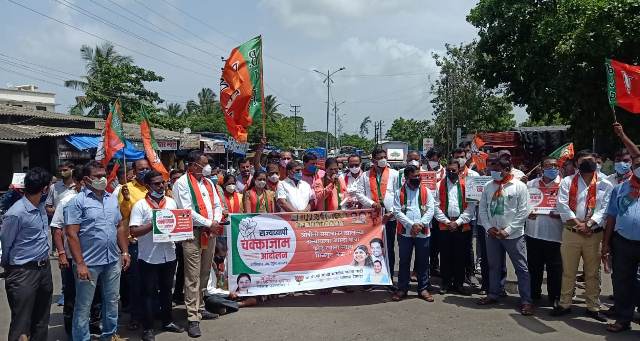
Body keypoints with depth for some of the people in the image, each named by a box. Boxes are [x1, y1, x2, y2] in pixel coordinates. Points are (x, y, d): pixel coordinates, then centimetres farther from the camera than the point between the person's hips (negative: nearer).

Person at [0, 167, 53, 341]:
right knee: (21, 324, 1)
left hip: (44, 268, 8)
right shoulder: (16, 213, -19)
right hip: (23, 273, -7)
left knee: (42, 321, 17)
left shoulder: (41, 207, 5)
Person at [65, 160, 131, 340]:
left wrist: (125, 252, 9)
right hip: (89, 263, -6)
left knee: (112, 301, 17)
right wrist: (80, 263, -18)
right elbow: (71, 234, -13)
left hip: (113, 261, 6)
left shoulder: (112, 199, 9)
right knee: (83, 305, 6)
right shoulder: (77, 201, -9)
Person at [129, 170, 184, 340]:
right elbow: (133, 231, -15)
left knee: (166, 290, 18)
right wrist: (153, 224, -22)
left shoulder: (171, 202, 7)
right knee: (149, 293, 5)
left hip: (169, 255, 5)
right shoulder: (140, 205, -9)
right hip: (149, 257, -5)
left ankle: (167, 321, 32)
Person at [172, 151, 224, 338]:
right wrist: (209, 223, -13)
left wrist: (216, 221, -3)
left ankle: (199, 308, 27)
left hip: (210, 232, 7)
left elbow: (217, 205, 16)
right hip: (193, 233, -7)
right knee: (192, 277, -5)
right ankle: (193, 318, -1)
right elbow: (186, 210, -14)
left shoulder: (208, 182, 16)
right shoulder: (182, 183, -7)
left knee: (204, 274, 14)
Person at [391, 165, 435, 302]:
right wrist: (411, 225, -15)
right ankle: (402, 289, 17)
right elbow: (397, 212, -5)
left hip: (423, 232, 1)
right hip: (405, 232, -1)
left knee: (423, 262, 8)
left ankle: (423, 289, 19)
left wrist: (420, 224, -14)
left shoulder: (426, 191, 6)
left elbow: (430, 210, -1)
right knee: (404, 261, 7)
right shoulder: (400, 192, 3)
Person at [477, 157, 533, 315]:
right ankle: (493, 294, 28)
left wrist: (507, 230, -14)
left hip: (513, 235, -4)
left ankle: (526, 301, 7)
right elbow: (482, 209, 8)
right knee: (494, 266, 15)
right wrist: (489, 227, -5)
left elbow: (523, 212, -10)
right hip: (492, 234, 5)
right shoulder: (488, 187, 6)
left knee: (521, 268, 1)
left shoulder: (519, 186, -8)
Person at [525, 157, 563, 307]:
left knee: (554, 268, 4)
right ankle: (534, 295, 26)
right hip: (534, 232, 3)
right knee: (534, 266, 11)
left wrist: (560, 215, -19)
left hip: (554, 234, -2)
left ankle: (554, 298, 18)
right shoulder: (531, 184, 9)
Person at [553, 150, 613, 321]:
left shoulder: (605, 185, 5)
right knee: (568, 271, 7)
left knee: (593, 273, 9)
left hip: (594, 234, 0)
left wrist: (589, 224, -16)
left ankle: (593, 307, 20)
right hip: (571, 233, 0)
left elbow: (605, 209, -4)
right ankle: (565, 304, 18)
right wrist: (577, 224, -14)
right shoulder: (568, 182, 4)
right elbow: (562, 205, -7)